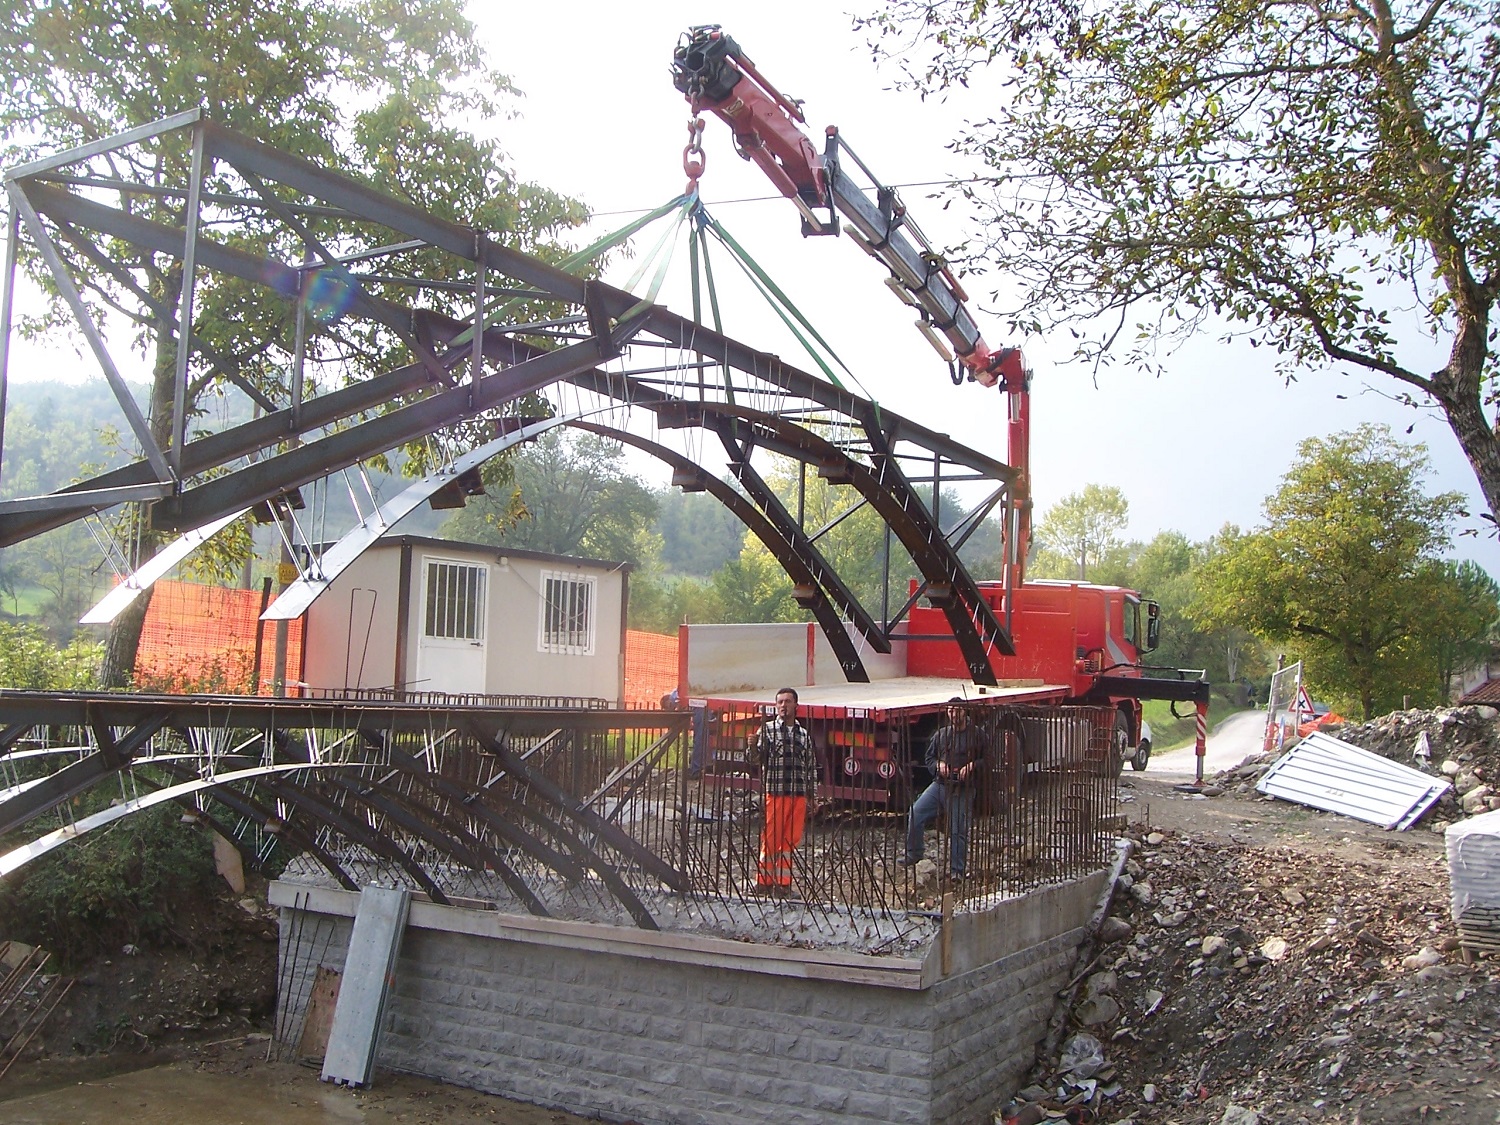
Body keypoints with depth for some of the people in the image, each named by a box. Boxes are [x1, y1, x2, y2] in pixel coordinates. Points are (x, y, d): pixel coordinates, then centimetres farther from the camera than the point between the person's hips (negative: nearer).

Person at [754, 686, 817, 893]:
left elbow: (811, 766, 17)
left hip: (799, 796, 4)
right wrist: (754, 746, -32)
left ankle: (783, 882, 15)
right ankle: (764, 881, 9)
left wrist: (811, 797, 14)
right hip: (774, 793, -4)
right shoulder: (767, 729, 2)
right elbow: (757, 756, -10)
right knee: (770, 839, -1)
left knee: (791, 840, 7)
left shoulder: (804, 734, 14)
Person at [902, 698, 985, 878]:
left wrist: (972, 766, -16)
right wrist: (938, 765, -4)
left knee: (958, 831, 0)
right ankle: (914, 854, 10)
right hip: (939, 784, 4)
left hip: (962, 790, -4)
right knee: (916, 814, -7)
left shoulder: (976, 735, -1)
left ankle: (957, 870, 13)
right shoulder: (941, 735, 11)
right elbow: (929, 758, 18)